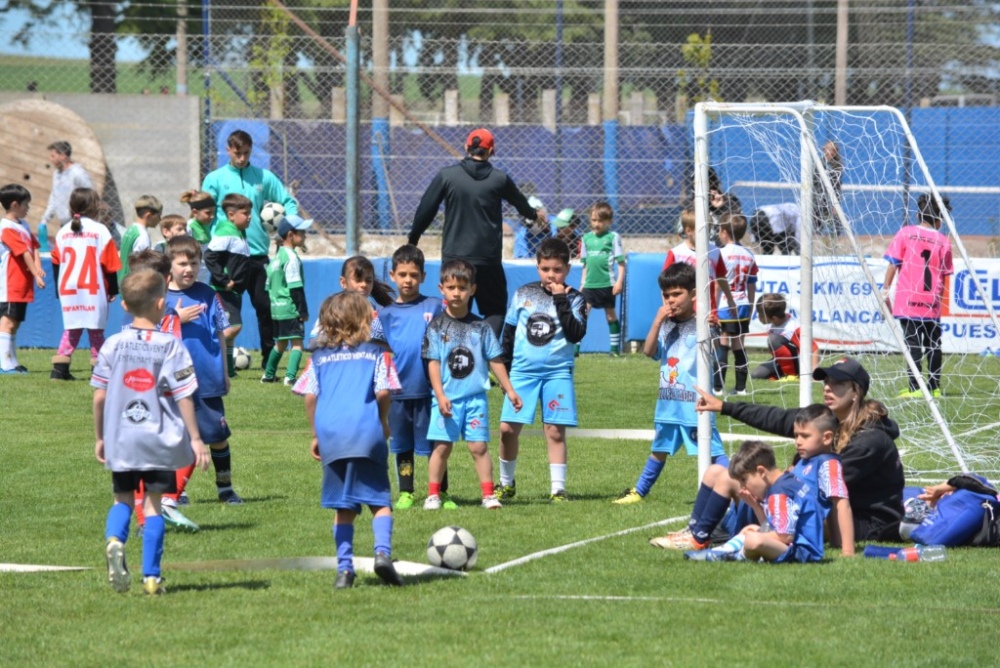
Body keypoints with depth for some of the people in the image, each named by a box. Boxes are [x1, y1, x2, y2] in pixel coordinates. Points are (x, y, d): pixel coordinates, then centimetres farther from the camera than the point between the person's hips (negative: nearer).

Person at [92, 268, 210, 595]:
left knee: (123, 499, 15)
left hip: (120, 440, 2)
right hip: (160, 439, -2)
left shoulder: (112, 345, 0)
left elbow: (99, 396, 3)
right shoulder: (171, 346, -8)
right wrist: (195, 438, -2)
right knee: (153, 502, 6)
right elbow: (184, 397, -9)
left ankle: (115, 540, -15)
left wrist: (100, 437, 14)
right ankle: (151, 576, 5)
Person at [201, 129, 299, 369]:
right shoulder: (215, 179, 4)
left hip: (258, 253, 2)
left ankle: (269, 357, 12)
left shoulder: (264, 178, 9)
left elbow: (288, 202, 12)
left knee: (265, 305, 2)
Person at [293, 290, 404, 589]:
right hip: (367, 435, -2)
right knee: (380, 500, 2)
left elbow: (310, 397, 5)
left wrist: (316, 435, 15)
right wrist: (384, 423, 13)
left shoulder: (320, 358, 13)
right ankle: (383, 551, -21)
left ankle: (344, 568, 6)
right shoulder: (375, 353, 6)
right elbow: (383, 393, -4)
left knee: (343, 508, 11)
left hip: (331, 438, 2)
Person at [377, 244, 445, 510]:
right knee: (402, 446, 9)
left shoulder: (434, 307, 1)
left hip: (428, 389, -2)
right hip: (397, 390, 2)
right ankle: (405, 493, 19)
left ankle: (441, 493, 11)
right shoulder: (385, 313, 5)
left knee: (433, 444, 2)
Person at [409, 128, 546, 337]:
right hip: (488, 260, -1)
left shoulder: (446, 175, -2)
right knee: (495, 308, 9)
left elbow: (425, 211, 0)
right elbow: (521, 204, 20)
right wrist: (535, 214, 43)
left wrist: (412, 240, 16)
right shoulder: (499, 179, 1)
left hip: (453, 257, 1)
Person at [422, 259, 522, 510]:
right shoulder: (437, 326, 1)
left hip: (475, 397, 1)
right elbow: (433, 363, -2)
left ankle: (488, 494, 4)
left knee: (479, 446, -1)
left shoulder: (481, 327, 6)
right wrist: (440, 395, -11)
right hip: (447, 397, -1)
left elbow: (495, 360, 11)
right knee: (442, 446, -1)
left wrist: (509, 390, 11)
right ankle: (433, 494, 8)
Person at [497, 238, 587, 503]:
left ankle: (557, 488, 2)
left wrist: (561, 301, -16)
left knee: (555, 432, -3)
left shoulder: (573, 299, 1)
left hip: (557, 373, -2)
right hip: (522, 371, 2)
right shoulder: (523, 294, 7)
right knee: (508, 428, -2)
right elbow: (509, 332, 15)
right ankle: (506, 483, 16)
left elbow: (576, 334, -13)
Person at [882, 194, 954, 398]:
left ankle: (915, 387, -9)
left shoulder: (906, 233, -1)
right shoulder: (943, 241, 3)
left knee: (913, 343, -2)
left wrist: (885, 291, 0)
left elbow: (893, 264, -4)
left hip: (908, 301, -2)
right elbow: (944, 274, 8)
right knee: (933, 344, 12)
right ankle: (934, 386, 15)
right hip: (932, 304, 2)